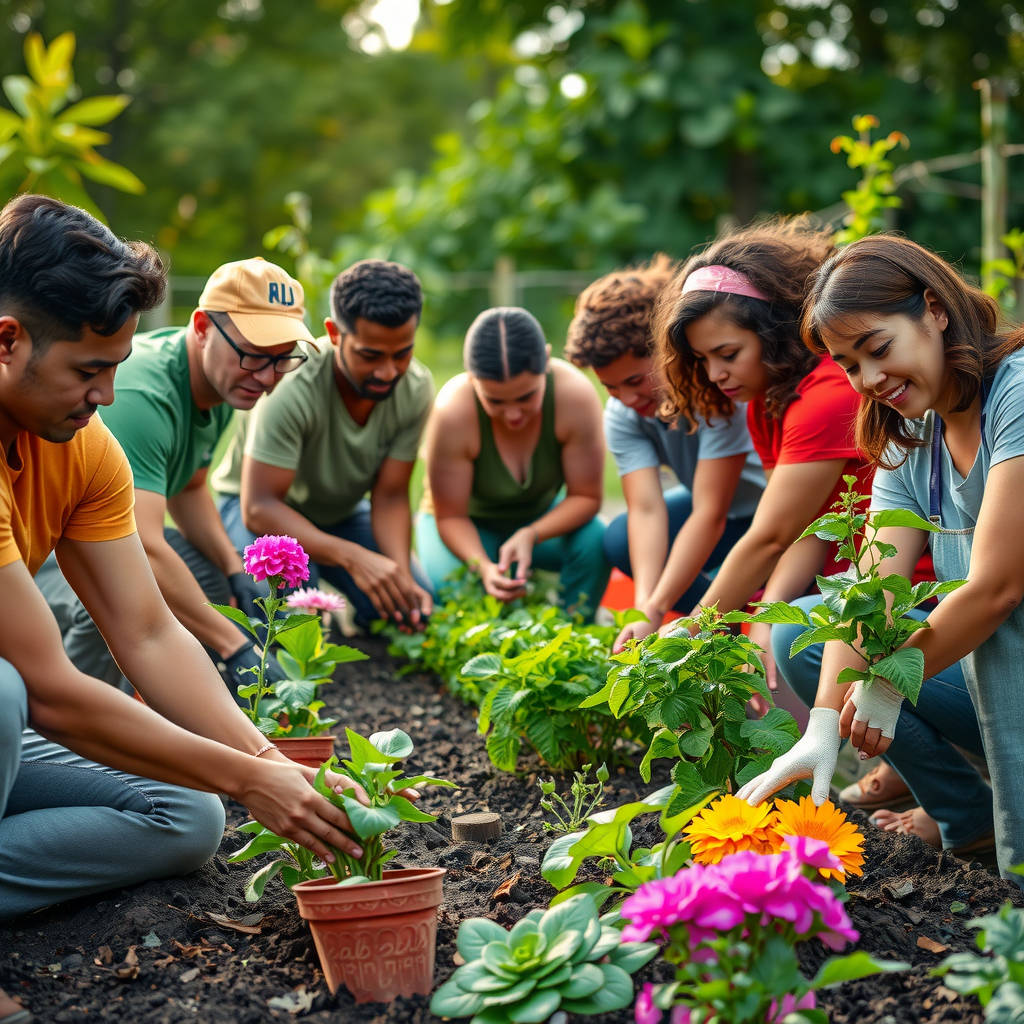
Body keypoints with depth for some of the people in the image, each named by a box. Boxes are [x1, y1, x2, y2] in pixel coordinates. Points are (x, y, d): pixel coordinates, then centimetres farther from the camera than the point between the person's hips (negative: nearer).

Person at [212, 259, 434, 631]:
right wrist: (352, 556, -51)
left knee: (414, 599, -15)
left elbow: (390, 497, -15)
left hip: (342, 510, 5)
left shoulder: (416, 388, -19)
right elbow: (259, 507, -38)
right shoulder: (293, 386, -35)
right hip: (259, 504, -5)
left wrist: (403, 575, -34)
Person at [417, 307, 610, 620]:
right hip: (470, 526, -2)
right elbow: (451, 516, -23)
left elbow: (586, 497, -19)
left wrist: (530, 535, -37)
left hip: (541, 518, 2)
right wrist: (482, 566, -43)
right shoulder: (452, 414, -34)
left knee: (594, 542, -29)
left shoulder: (575, 395, -30)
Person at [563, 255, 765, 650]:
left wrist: (656, 609, -41)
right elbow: (646, 509, -26)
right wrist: (643, 607, -42)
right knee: (621, 539, -15)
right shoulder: (621, 415, -16)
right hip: (724, 507, 6)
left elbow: (710, 515, -36)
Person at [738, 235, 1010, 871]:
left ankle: (1017, 854, -24)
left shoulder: (1015, 389, -21)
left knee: (1004, 615, -36)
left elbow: (997, 587, -26)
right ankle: (971, 820, 0)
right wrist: (824, 725, -22)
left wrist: (888, 685, -14)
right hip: (981, 664, 8)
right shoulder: (909, 444, 5)